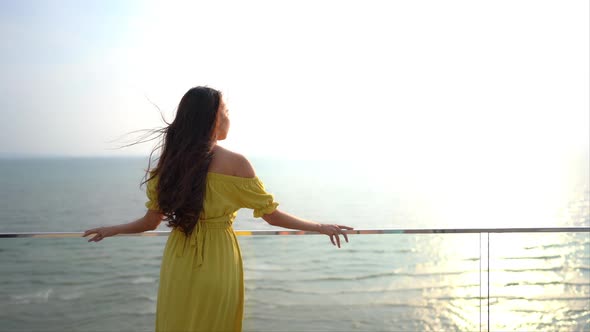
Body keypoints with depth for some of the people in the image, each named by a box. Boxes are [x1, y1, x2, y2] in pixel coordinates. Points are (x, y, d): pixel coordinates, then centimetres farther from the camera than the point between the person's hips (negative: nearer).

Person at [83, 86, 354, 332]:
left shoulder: (168, 161, -1)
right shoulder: (235, 163, -13)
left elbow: (150, 222, 4)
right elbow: (273, 216, -7)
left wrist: (110, 230, 23)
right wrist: (322, 227, 5)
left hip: (177, 265, 3)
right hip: (217, 263, -3)